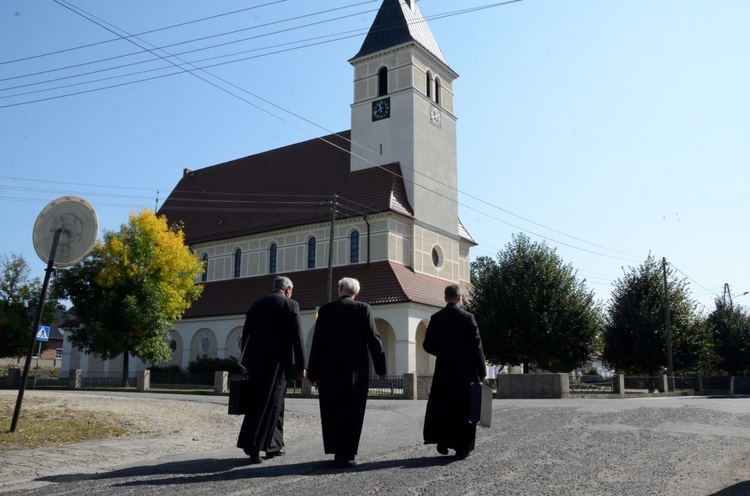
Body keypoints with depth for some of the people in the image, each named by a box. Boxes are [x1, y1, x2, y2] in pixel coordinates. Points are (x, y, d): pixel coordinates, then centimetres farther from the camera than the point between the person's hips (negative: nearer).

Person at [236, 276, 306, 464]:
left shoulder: (257, 305, 10)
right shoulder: (291, 305, -4)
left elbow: (246, 335, 10)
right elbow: (297, 337, -8)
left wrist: (246, 363, 16)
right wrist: (301, 365, -3)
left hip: (257, 362, 5)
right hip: (278, 362, -5)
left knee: (257, 401, 14)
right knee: (271, 403, 1)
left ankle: (274, 445, 18)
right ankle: (253, 446, 0)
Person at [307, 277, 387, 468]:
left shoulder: (325, 309, 2)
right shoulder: (362, 309, -3)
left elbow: (316, 342, 2)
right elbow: (373, 339, -6)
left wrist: (313, 372, 7)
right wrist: (380, 367, 3)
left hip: (329, 369, 2)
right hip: (355, 368, -1)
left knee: (332, 411, 11)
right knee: (352, 412, 6)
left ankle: (337, 452, 15)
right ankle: (347, 454, 6)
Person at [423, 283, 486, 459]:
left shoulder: (436, 318, -1)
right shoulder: (467, 317, -8)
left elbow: (428, 345, 2)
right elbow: (476, 346, -8)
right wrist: (482, 371, -2)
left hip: (443, 370, 2)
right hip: (465, 370, -2)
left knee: (441, 407, 14)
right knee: (463, 409, 6)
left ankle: (442, 442, 14)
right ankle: (462, 447, 8)